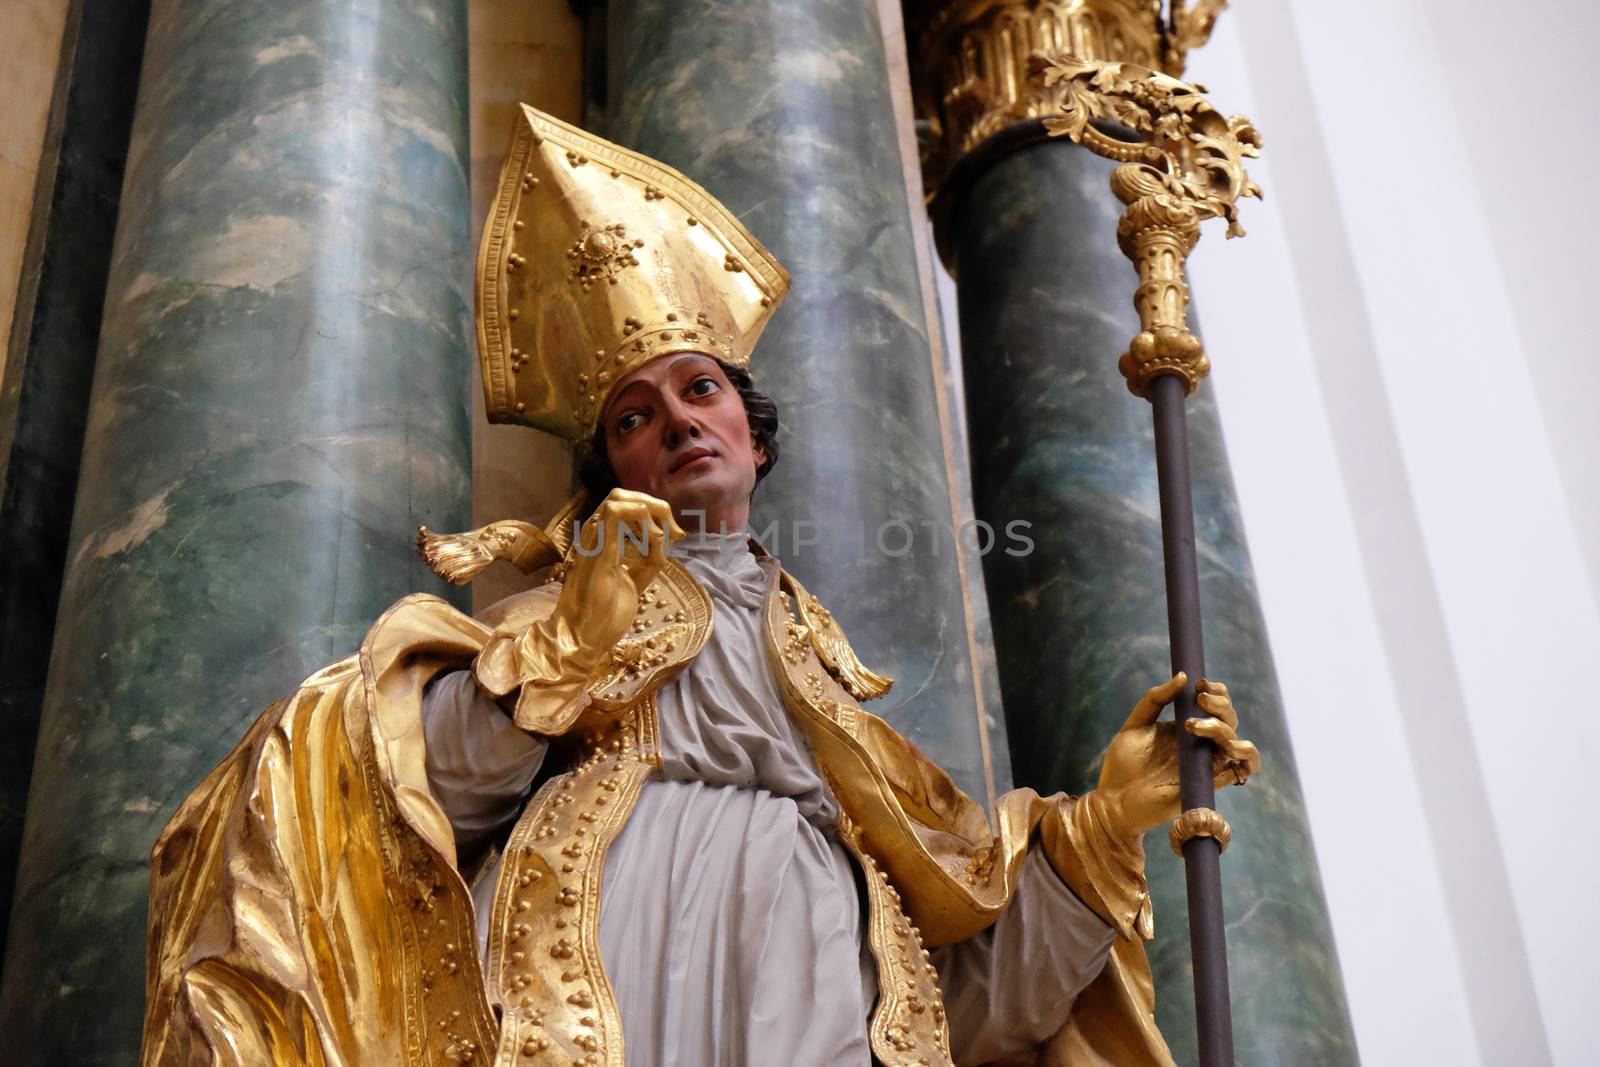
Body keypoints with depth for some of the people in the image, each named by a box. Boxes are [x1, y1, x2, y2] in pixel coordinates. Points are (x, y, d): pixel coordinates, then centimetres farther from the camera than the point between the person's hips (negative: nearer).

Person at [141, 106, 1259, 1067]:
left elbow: (954, 887, 20)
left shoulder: (819, 660, 27)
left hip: (809, 977, 3)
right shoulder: (574, 600, 22)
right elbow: (435, 797, 6)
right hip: (601, 944, -2)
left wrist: (1108, 814, 8)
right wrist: (576, 631, 0)